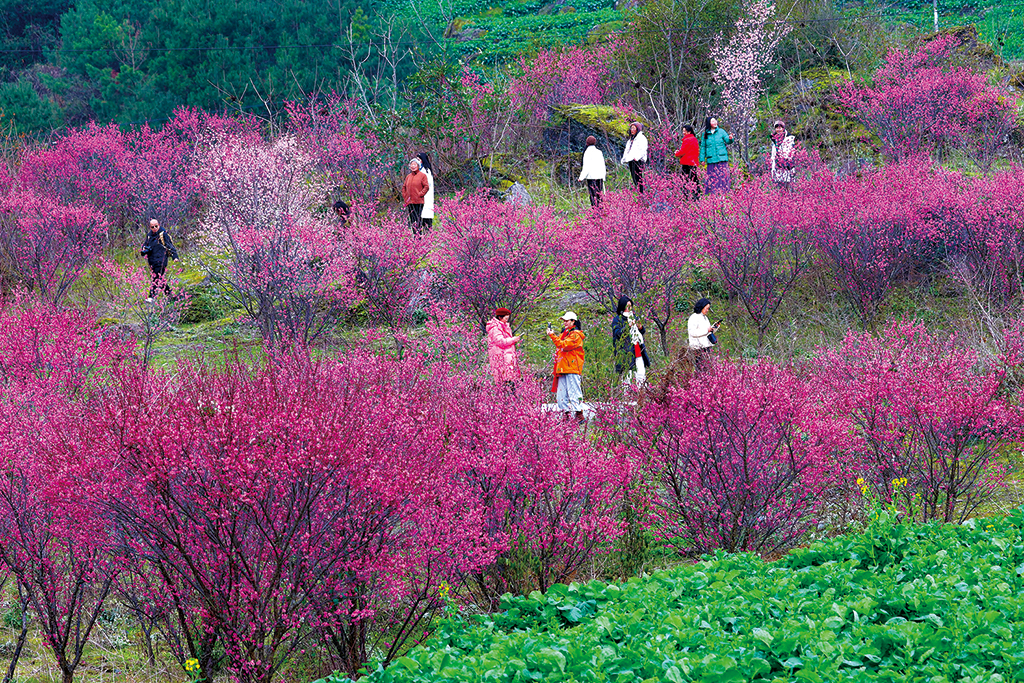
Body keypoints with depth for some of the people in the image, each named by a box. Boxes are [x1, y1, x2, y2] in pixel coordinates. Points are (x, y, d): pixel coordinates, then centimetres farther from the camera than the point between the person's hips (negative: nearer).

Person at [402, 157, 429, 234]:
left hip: (418, 202, -6)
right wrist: (404, 195, 12)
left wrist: (420, 194, -11)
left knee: (418, 219, -11)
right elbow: (404, 187, 26)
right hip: (409, 202, 6)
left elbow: (426, 187, -4)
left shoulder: (422, 175, 1)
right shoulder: (408, 176, 17)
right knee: (412, 220, 5)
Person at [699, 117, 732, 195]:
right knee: (712, 178, -3)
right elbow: (703, 147, 11)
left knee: (723, 177, -4)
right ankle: (712, 194, 0)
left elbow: (727, 141, 1)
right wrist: (702, 159, 6)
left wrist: (730, 139, -22)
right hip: (711, 160, 0)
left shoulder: (721, 132, 7)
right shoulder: (705, 134, 8)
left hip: (722, 159, 0)